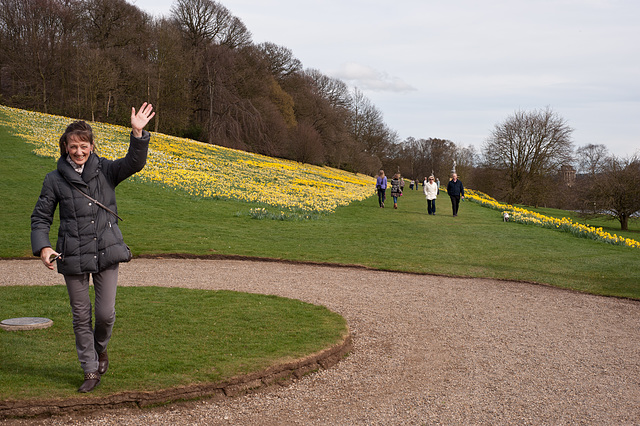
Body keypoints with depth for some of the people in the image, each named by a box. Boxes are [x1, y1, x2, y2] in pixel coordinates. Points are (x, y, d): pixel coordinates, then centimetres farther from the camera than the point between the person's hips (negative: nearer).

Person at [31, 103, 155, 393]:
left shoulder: (105, 170, 2)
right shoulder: (55, 180, 1)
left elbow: (134, 163, -15)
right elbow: (40, 217, 5)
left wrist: (137, 134, -31)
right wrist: (42, 247, -11)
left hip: (106, 252, 0)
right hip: (73, 257, 0)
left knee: (106, 313, 0)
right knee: (81, 316, 7)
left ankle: (100, 349, 33)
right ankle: (91, 371, 22)